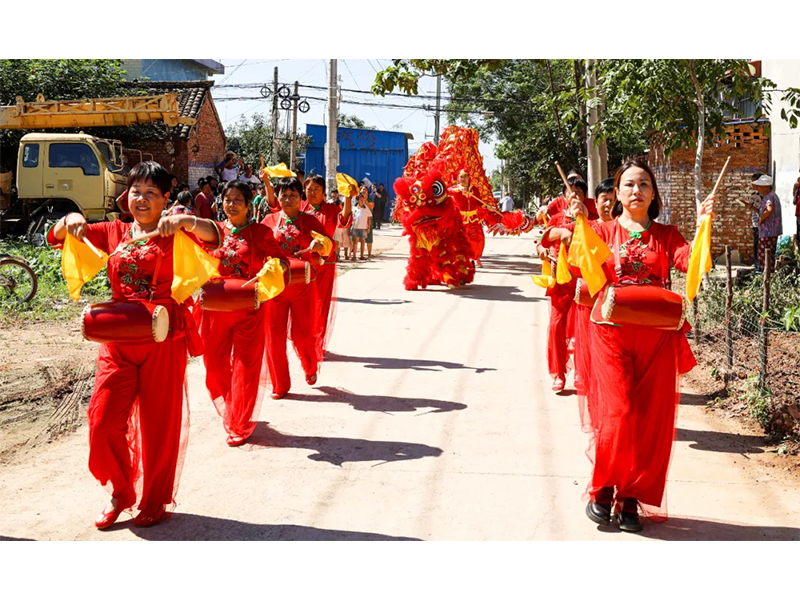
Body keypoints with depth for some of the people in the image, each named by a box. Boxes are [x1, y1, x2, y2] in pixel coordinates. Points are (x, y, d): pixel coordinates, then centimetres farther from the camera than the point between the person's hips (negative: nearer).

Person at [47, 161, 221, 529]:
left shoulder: (175, 233, 1)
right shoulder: (114, 232, 12)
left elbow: (213, 236, -16)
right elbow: (56, 237, 9)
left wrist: (185, 221, -34)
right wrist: (71, 221, -13)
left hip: (164, 340, -3)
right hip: (119, 339, 3)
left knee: (159, 423, 5)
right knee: (104, 419, 0)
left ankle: (155, 501, 23)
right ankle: (121, 493, 23)